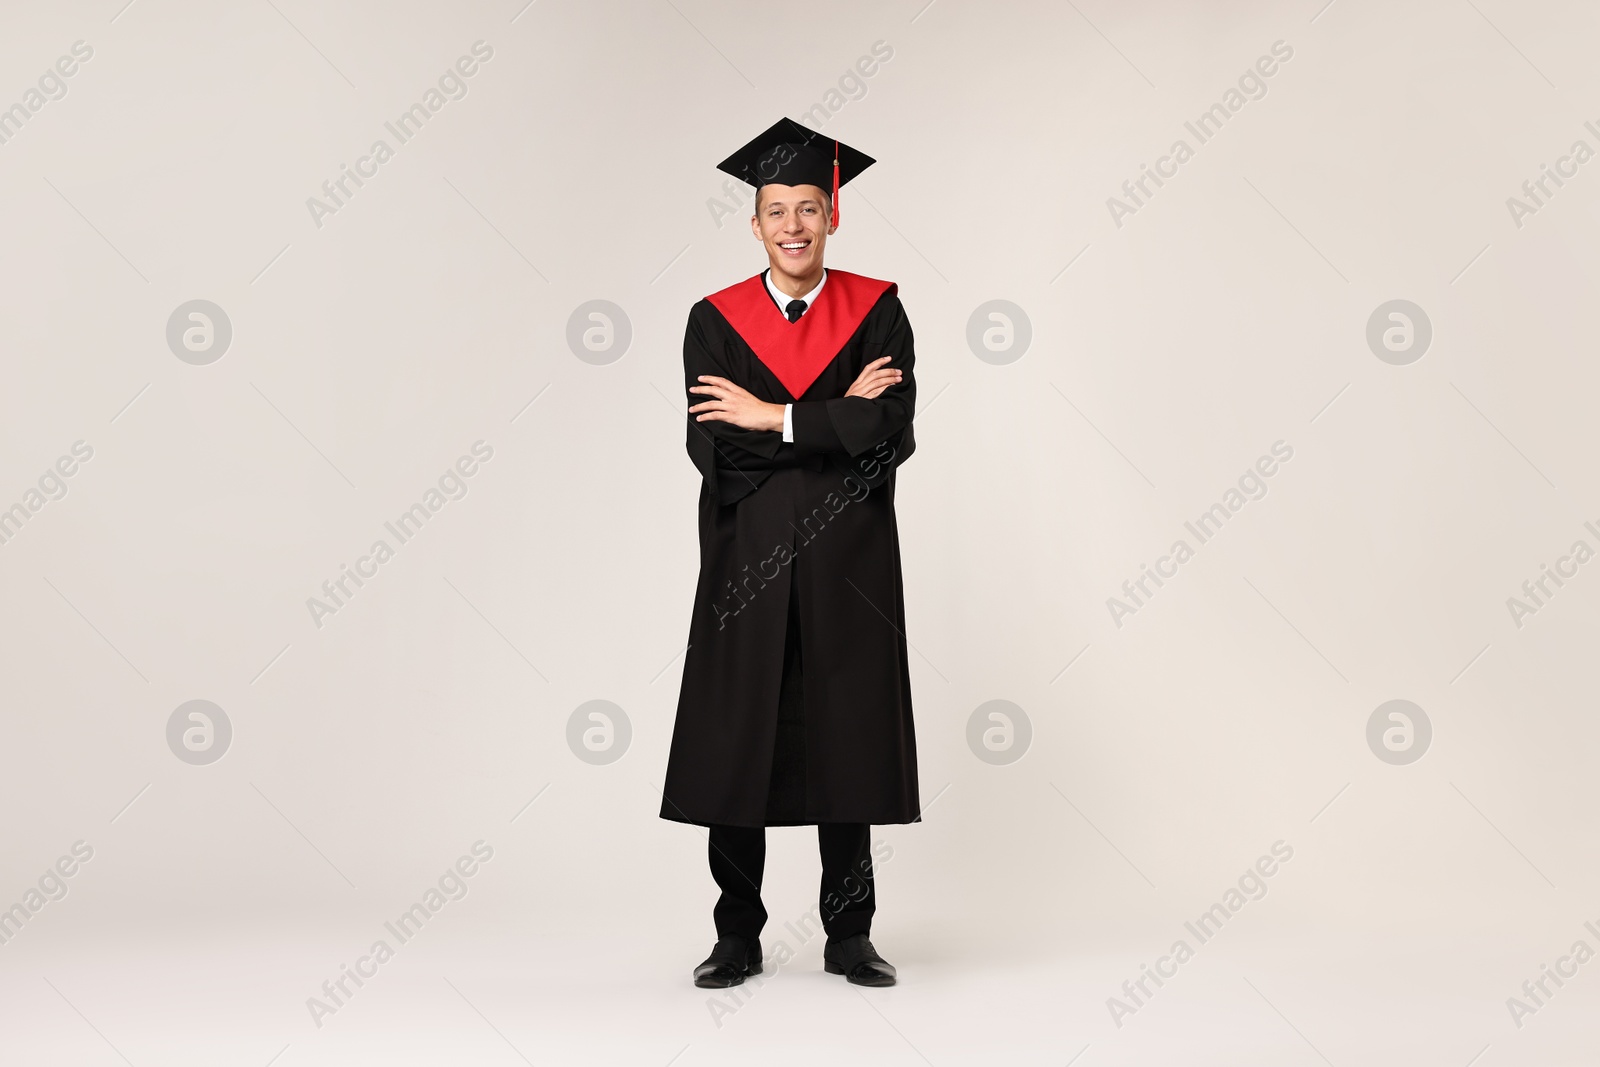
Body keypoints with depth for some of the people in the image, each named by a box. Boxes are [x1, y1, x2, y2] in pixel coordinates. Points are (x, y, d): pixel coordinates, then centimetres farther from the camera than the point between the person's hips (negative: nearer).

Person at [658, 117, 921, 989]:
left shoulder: (876, 311, 3)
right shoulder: (715, 320, 3)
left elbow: (892, 430, -11)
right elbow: (712, 448, -9)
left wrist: (775, 418, -12)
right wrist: (838, 420, -12)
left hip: (845, 562, 0)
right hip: (746, 559, 1)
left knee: (844, 743, 5)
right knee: (737, 746, 4)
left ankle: (849, 937, 19)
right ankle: (738, 939, 18)